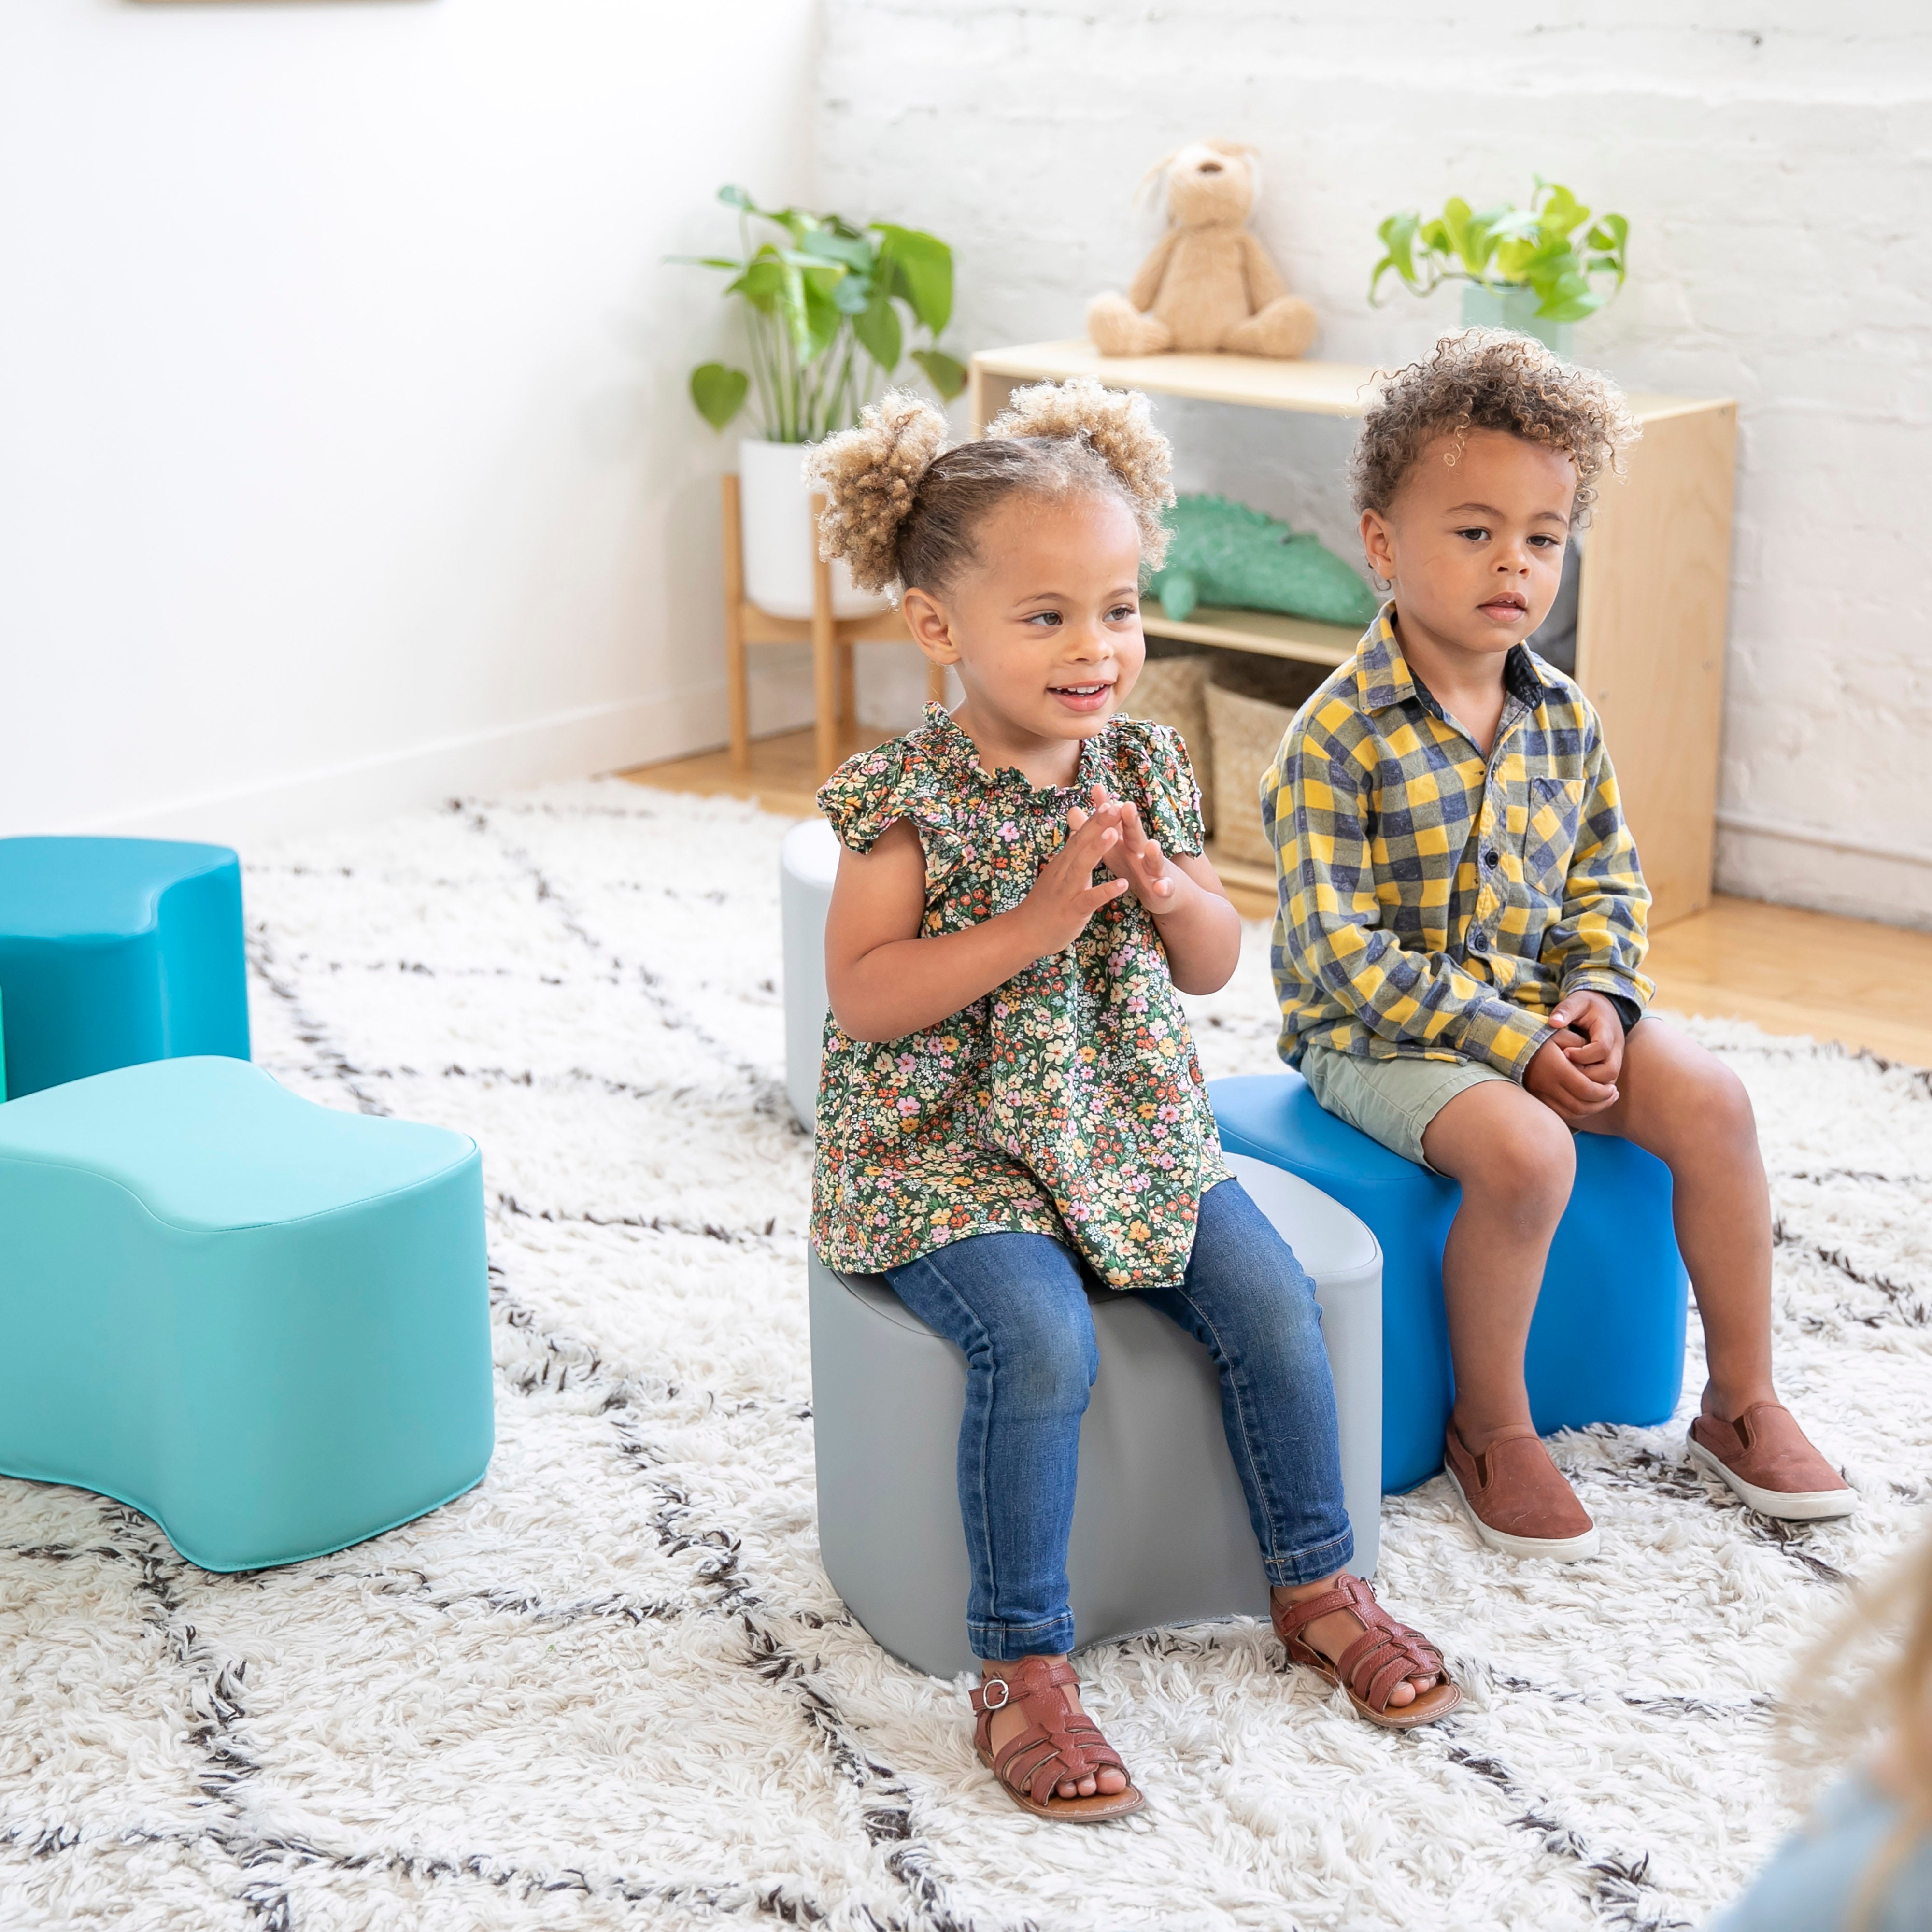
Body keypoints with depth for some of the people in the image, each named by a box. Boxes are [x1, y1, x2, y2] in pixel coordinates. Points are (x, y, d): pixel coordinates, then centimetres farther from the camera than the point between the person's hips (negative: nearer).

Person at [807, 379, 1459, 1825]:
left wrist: (1167, 890, -13)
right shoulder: (909, 796, -13)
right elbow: (863, 998, -19)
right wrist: (1043, 914, -24)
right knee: (1042, 1341, -28)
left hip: (1132, 1128, 6)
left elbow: (1214, 968, 10)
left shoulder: (1144, 766, 3)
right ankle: (1023, 1673, -14)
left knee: (1272, 1298, -10)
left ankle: (1319, 1590, 12)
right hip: (948, 1149, -5)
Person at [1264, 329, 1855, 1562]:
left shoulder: (1565, 720, 3)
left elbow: (1607, 881, 12)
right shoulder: (1337, 739, -17)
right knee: (1525, 1152, -30)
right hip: (1379, 1033, -6)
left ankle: (1745, 1401, 4)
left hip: (1543, 1007, 6)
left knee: (1711, 1101, -12)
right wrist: (1510, 1042, -23)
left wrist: (1598, 995, -10)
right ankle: (1493, 1427, -6)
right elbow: (1338, 948, -20)